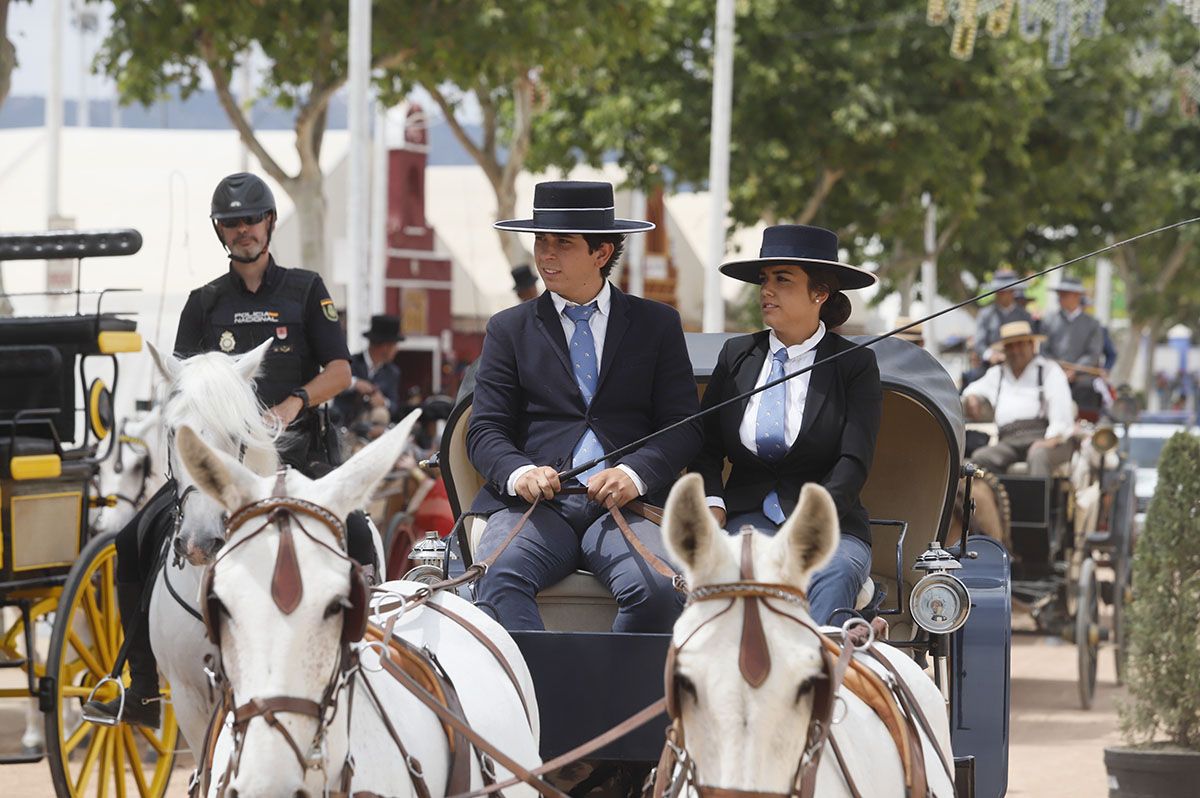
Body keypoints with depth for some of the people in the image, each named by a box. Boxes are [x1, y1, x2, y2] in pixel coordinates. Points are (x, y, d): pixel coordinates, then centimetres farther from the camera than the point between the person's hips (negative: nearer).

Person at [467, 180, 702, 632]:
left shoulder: (658, 324, 16)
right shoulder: (509, 329, 18)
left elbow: (683, 426, 9)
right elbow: (486, 431, 11)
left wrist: (634, 474, -12)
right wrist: (519, 473, -13)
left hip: (625, 503, 0)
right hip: (536, 504, 1)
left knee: (658, 589, -33)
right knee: (495, 581, -33)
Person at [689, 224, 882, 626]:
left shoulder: (855, 364, 6)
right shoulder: (737, 355, 16)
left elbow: (853, 463, -4)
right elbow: (706, 446, 16)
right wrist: (711, 503, -6)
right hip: (747, 515, 2)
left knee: (837, 571, -37)